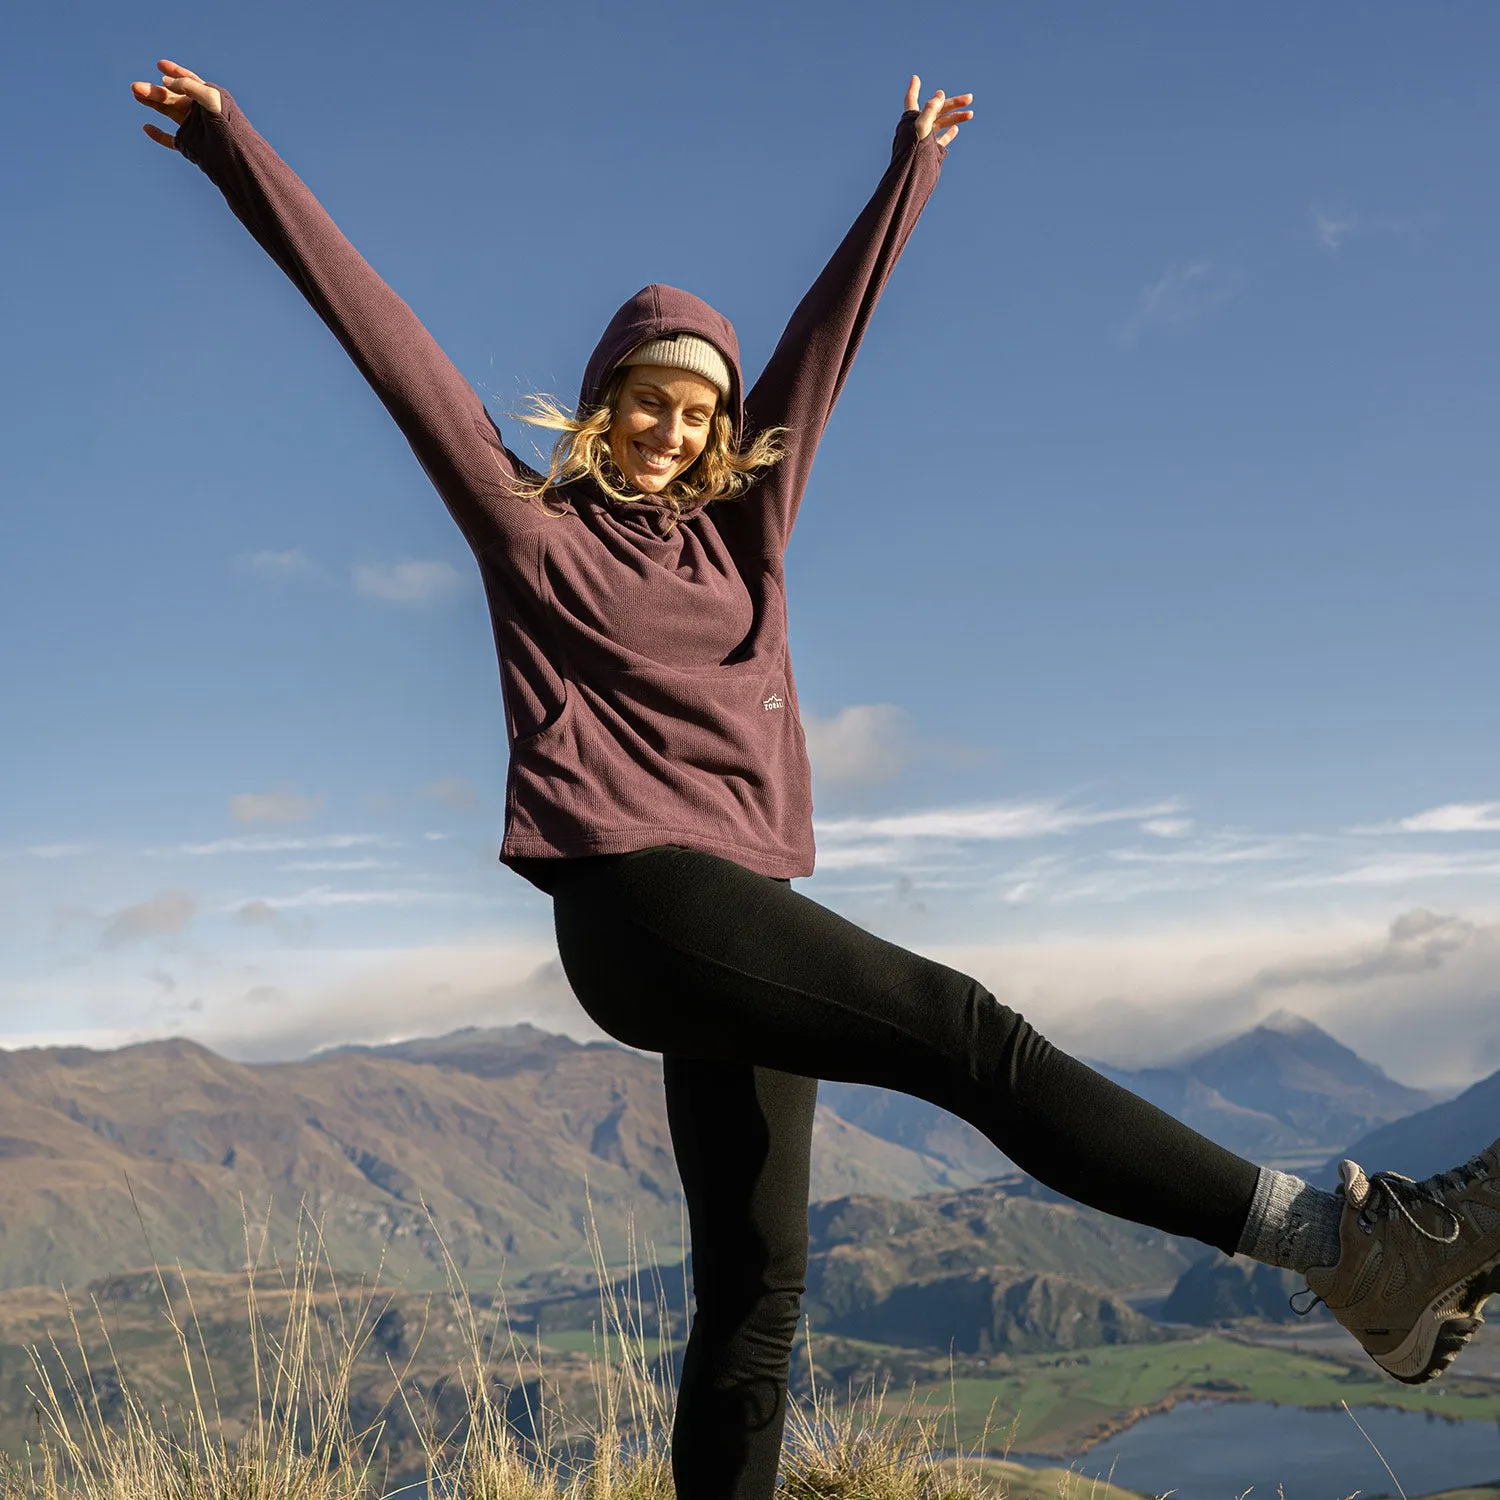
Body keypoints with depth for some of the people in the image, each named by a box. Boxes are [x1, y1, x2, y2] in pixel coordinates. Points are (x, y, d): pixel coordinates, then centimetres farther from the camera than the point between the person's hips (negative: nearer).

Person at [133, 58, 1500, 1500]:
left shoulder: (736, 523, 21)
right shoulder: (531, 527, 8)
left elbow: (826, 330, 28)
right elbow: (376, 323, 7)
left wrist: (910, 169, 37)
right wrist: (230, 143, 8)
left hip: (741, 918, 7)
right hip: (635, 894, -7)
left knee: (754, 1284, 3)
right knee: (966, 1032, -19)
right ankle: (1345, 1243, -24)